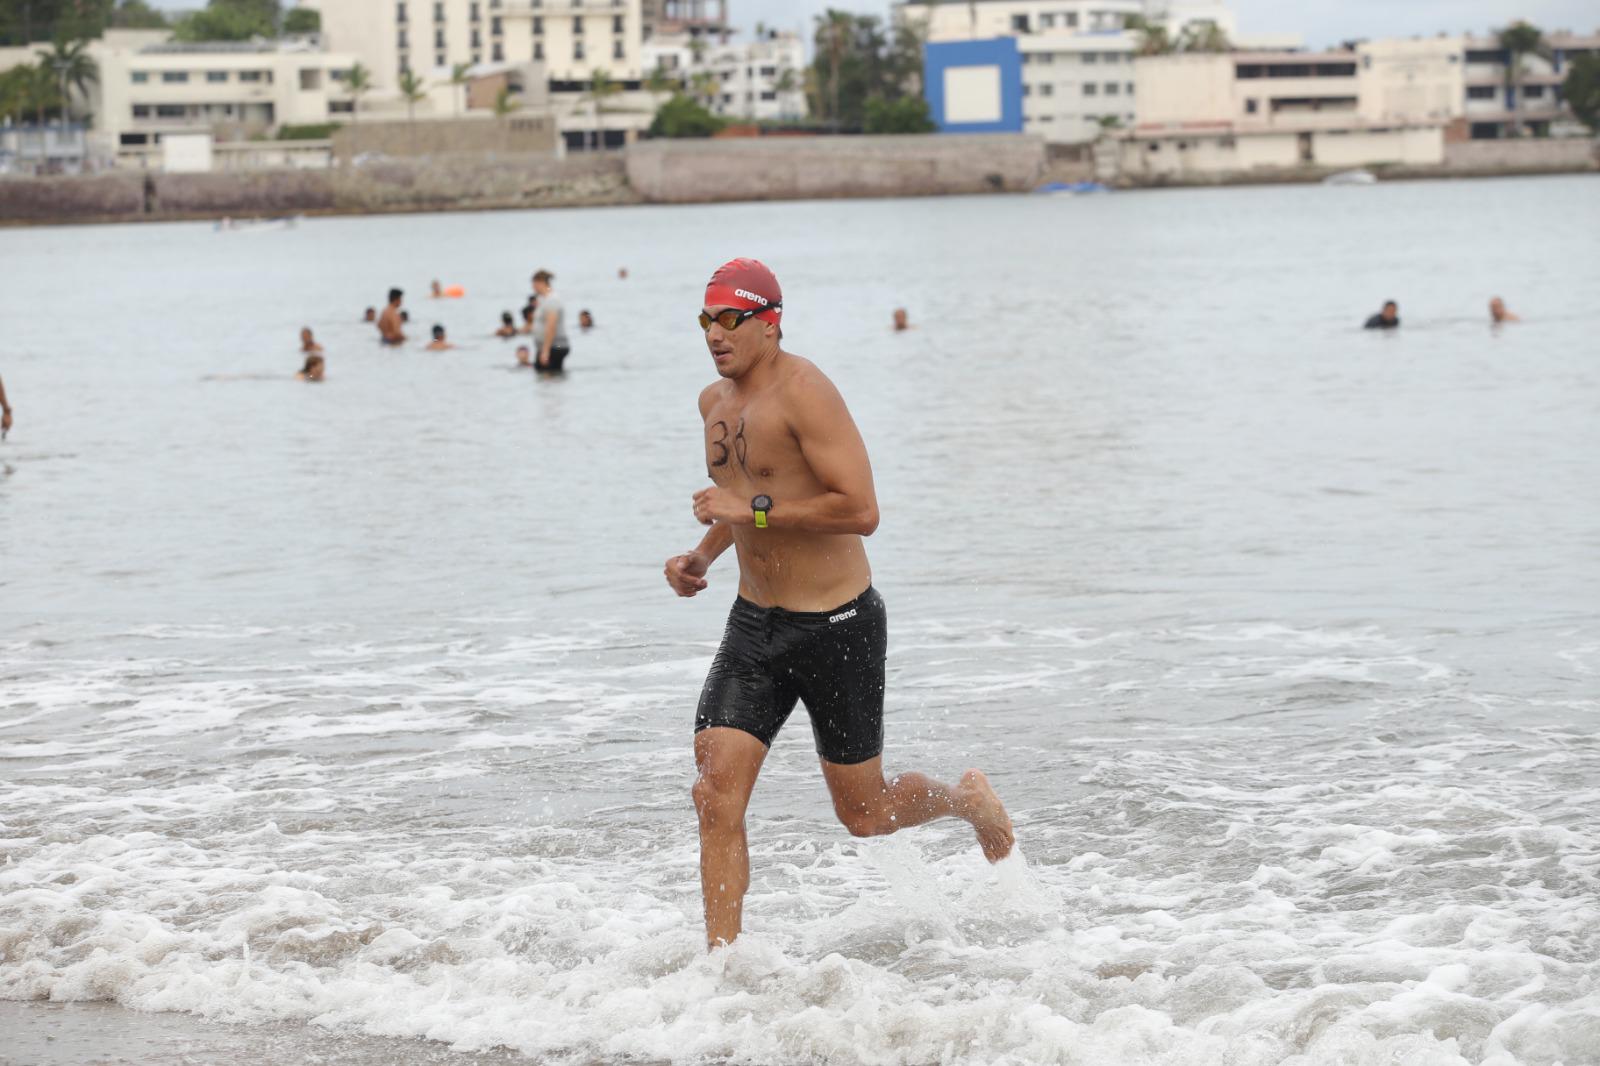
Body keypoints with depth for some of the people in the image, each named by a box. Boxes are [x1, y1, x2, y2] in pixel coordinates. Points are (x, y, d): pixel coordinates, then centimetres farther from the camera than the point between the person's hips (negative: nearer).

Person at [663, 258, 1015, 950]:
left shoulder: (804, 393, -19)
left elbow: (861, 511, -26)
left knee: (863, 814, 8)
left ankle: (968, 800, 40)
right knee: (716, 792, -9)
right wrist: (705, 553, 11)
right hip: (755, 623, 7)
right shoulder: (715, 401, 8)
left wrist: (752, 510, -25)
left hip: (837, 626, -7)